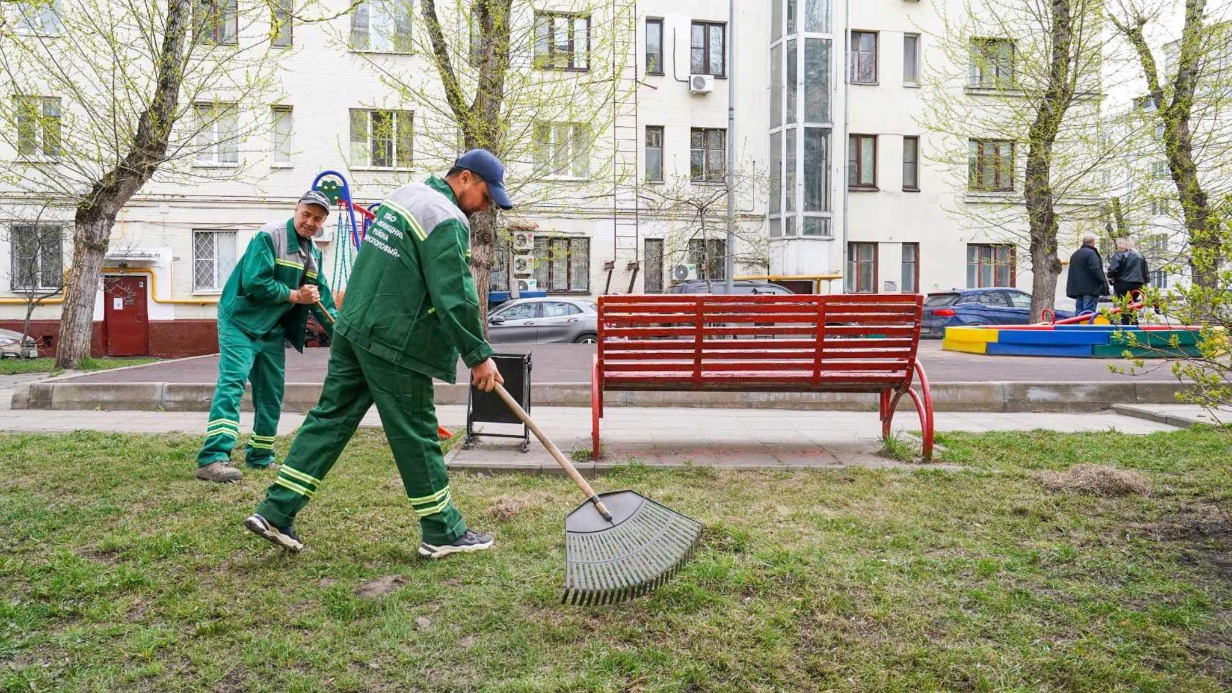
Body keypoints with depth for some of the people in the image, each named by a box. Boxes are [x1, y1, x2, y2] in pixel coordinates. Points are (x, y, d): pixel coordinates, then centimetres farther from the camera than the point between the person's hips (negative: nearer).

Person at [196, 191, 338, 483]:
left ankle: (260, 456, 26)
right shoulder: (269, 236, -14)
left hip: (273, 330, 8)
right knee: (232, 382, -20)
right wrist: (294, 295, -17)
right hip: (240, 321, -8)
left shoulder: (314, 255, 10)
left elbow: (322, 299, 13)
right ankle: (213, 459, -27)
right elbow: (254, 282, -23)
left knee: (272, 392, 11)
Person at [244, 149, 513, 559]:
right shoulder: (448, 222, -15)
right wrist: (479, 355, -12)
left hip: (353, 329, 9)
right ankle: (443, 533, 12)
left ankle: (275, 512, 13)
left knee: (330, 417, 11)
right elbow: (456, 298, -19)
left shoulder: (403, 195, 14)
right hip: (394, 344, -9)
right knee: (415, 434, 0)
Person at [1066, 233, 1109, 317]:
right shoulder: (1091, 253, -13)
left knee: (1079, 311, 10)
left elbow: (1072, 272, 21)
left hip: (1077, 288, 8)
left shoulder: (1075, 254, 16)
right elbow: (1096, 270, -20)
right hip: (1091, 289, -8)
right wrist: (1103, 281, -7)